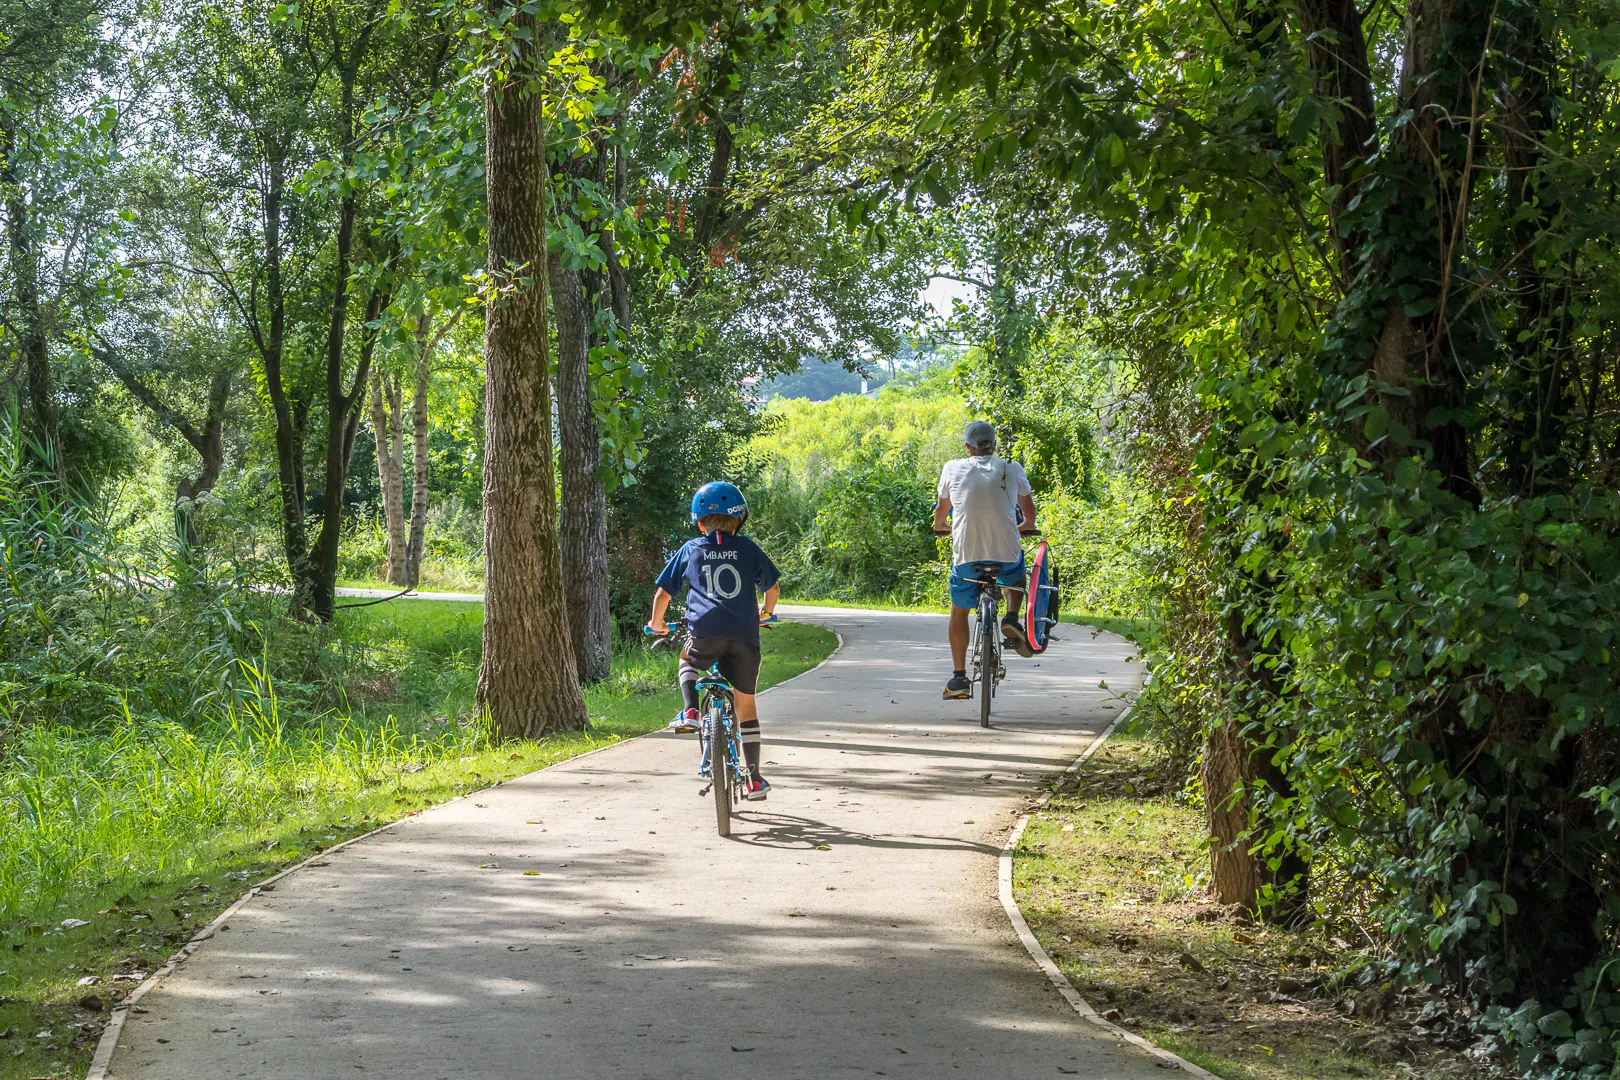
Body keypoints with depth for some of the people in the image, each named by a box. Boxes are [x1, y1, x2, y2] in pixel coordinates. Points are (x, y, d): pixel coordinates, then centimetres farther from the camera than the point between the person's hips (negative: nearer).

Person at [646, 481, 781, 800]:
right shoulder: (747, 548, 14)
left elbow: (662, 594, 15)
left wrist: (657, 623, 34)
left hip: (705, 633, 0)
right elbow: (771, 586, 24)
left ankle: (690, 713, 7)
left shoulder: (690, 550, 13)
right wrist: (765, 612, 45)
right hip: (745, 636, 1)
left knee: (688, 661, 34)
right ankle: (754, 780, 15)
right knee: (746, 705, 14)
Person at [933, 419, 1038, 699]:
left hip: (966, 555, -1)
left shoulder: (953, 469, 3)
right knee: (1015, 578, 35)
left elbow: (942, 508, 19)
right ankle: (1012, 619, 8)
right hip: (1007, 554, 1)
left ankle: (959, 677, 14)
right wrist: (1026, 525, 41)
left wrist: (940, 525, 42)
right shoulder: (1012, 469, 3)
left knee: (959, 612, 19)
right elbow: (1029, 510, 17)